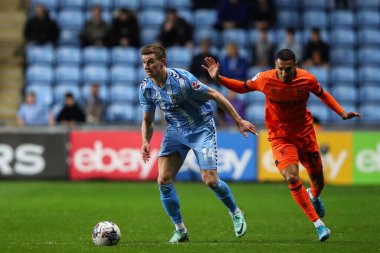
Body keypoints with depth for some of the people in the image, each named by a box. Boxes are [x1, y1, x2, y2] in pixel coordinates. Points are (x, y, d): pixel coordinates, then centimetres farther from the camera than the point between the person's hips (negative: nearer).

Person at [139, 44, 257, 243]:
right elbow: (147, 121, 6)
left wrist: (238, 121, -14)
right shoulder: (146, 88, -7)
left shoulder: (182, 80, -26)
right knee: (163, 180, -10)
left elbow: (215, 96, -17)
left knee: (210, 181, -12)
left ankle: (235, 213, 18)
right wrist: (145, 142, -13)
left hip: (201, 129, -5)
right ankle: (180, 230, 5)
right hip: (175, 131, 5)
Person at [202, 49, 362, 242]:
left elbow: (322, 95, 6)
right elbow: (243, 87, 1)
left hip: (305, 134, 2)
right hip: (280, 137, -2)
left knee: (318, 182, 11)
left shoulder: (307, 79, -15)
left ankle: (314, 196, 52)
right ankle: (318, 224, -15)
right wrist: (218, 79, -11)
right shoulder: (265, 80, -18)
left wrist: (342, 113, -2)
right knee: (292, 178, -24)